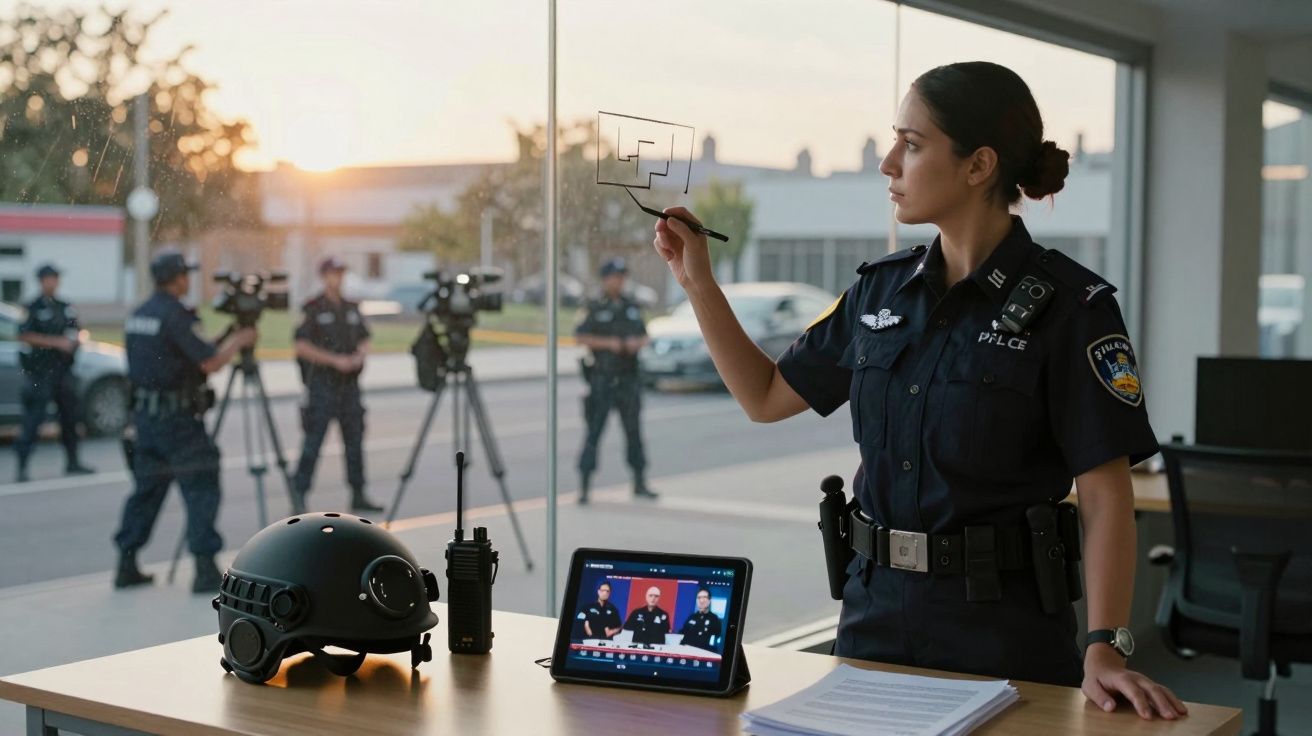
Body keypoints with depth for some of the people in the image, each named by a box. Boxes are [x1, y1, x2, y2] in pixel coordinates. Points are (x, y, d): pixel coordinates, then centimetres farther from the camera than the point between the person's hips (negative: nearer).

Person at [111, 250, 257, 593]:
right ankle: (205, 568, -7)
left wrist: (225, 344, 19)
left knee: (147, 488, 15)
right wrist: (239, 342, 0)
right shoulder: (175, 315, -15)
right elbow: (209, 362, -17)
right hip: (176, 417, -8)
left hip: (144, 413, 8)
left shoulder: (138, 315, 12)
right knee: (201, 487, -4)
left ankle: (127, 564, 17)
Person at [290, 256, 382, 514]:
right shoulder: (313, 309, -5)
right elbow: (302, 347, -11)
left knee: (354, 440, 6)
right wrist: (335, 360, -17)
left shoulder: (352, 308, 12)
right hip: (322, 383, -5)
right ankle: (299, 495, -2)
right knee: (313, 440, -7)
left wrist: (359, 356, -5)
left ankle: (358, 496, 13)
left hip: (349, 383, 6)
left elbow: (365, 341, 16)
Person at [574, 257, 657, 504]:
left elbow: (645, 335, 17)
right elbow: (580, 337, -7)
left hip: (628, 379, 5)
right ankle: (584, 485, -2)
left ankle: (640, 483, 14)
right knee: (594, 430, -5)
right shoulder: (594, 308, -2)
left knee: (634, 430, 7)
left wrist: (638, 342, -5)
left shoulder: (632, 306, 13)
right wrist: (609, 343, -16)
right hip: (602, 379, -4)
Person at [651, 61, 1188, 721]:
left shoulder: (1069, 303, -11)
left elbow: (1104, 494, -13)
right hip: (875, 608, 5)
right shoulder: (881, 288, 5)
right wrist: (697, 280, 6)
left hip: (1002, 622, -5)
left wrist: (1104, 650, -22)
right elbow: (766, 396, 14)